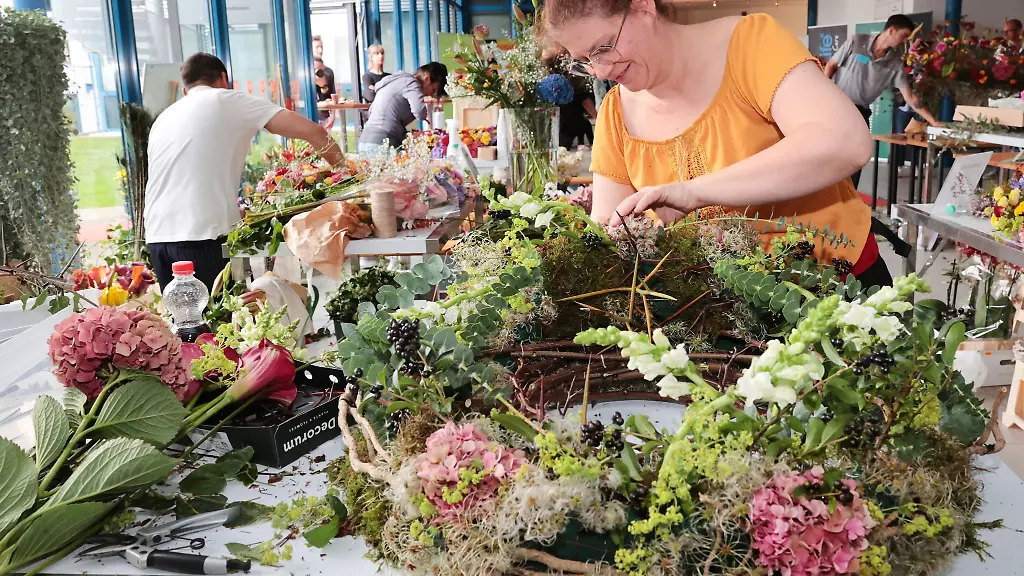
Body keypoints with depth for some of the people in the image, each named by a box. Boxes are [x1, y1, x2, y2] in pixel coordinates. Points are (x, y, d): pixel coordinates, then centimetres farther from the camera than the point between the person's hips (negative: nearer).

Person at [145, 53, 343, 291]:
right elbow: (312, 132, -5)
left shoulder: (163, 119, 22)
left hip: (157, 236, 6)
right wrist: (340, 166, 9)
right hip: (202, 236, -6)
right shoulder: (228, 102, 5)